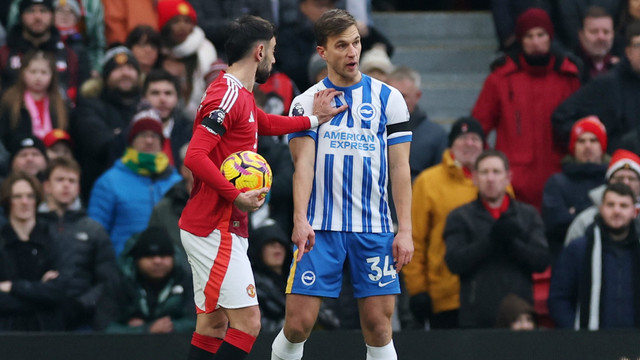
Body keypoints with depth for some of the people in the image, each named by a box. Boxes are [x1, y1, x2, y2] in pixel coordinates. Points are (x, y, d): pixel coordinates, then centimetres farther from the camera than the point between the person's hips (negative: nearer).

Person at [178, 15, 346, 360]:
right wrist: (236, 196, -22)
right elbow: (195, 156, -25)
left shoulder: (240, 95, 15)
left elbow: (264, 123, 38)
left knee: (212, 325, 10)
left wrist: (313, 119, 33)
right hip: (214, 229, -10)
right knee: (248, 322, -13)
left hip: (224, 228, 10)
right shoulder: (228, 95, -16)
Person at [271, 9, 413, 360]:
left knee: (378, 327, -3)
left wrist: (405, 229, -3)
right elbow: (303, 163, -3)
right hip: (318, 229, 0)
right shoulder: (305, 102, 7)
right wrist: (300, 219, -19)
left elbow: (399, 168, 5)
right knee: (299, 322, -7)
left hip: (373, 229, 0)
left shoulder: (388, 98, 7)